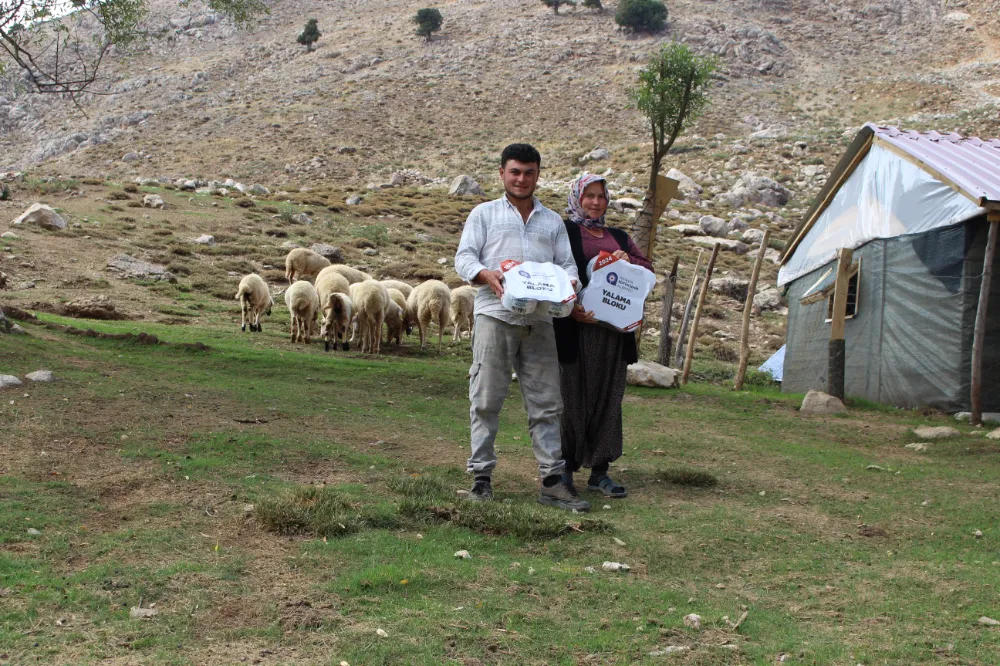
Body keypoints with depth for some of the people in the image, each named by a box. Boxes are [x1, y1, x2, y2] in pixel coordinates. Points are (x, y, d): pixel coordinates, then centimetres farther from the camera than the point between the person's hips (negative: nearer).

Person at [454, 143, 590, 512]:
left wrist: (569, 284, -9)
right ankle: (481, 475, 6)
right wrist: (487, 275, -19)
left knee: (546, 402, 2)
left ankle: (552, 480, 5)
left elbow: (567, 264, 16)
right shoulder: (484, 214, 13)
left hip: (539, 319, 3)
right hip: (495, 315, -3)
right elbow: (464, 257, 3)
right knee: (486, 399, -1)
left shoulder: (553, 221, 22)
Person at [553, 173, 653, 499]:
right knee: (573, 395, -2)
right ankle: (565, 468, 7)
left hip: (614, 329, 5)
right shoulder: (564, 232, 4)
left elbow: (648, 269, 20)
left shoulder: (619, 237, 21)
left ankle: (600, 471, 11)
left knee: (608, 397, 5)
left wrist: (629, 261, -1)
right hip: (576, 327, -5)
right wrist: (571, 307, -20)